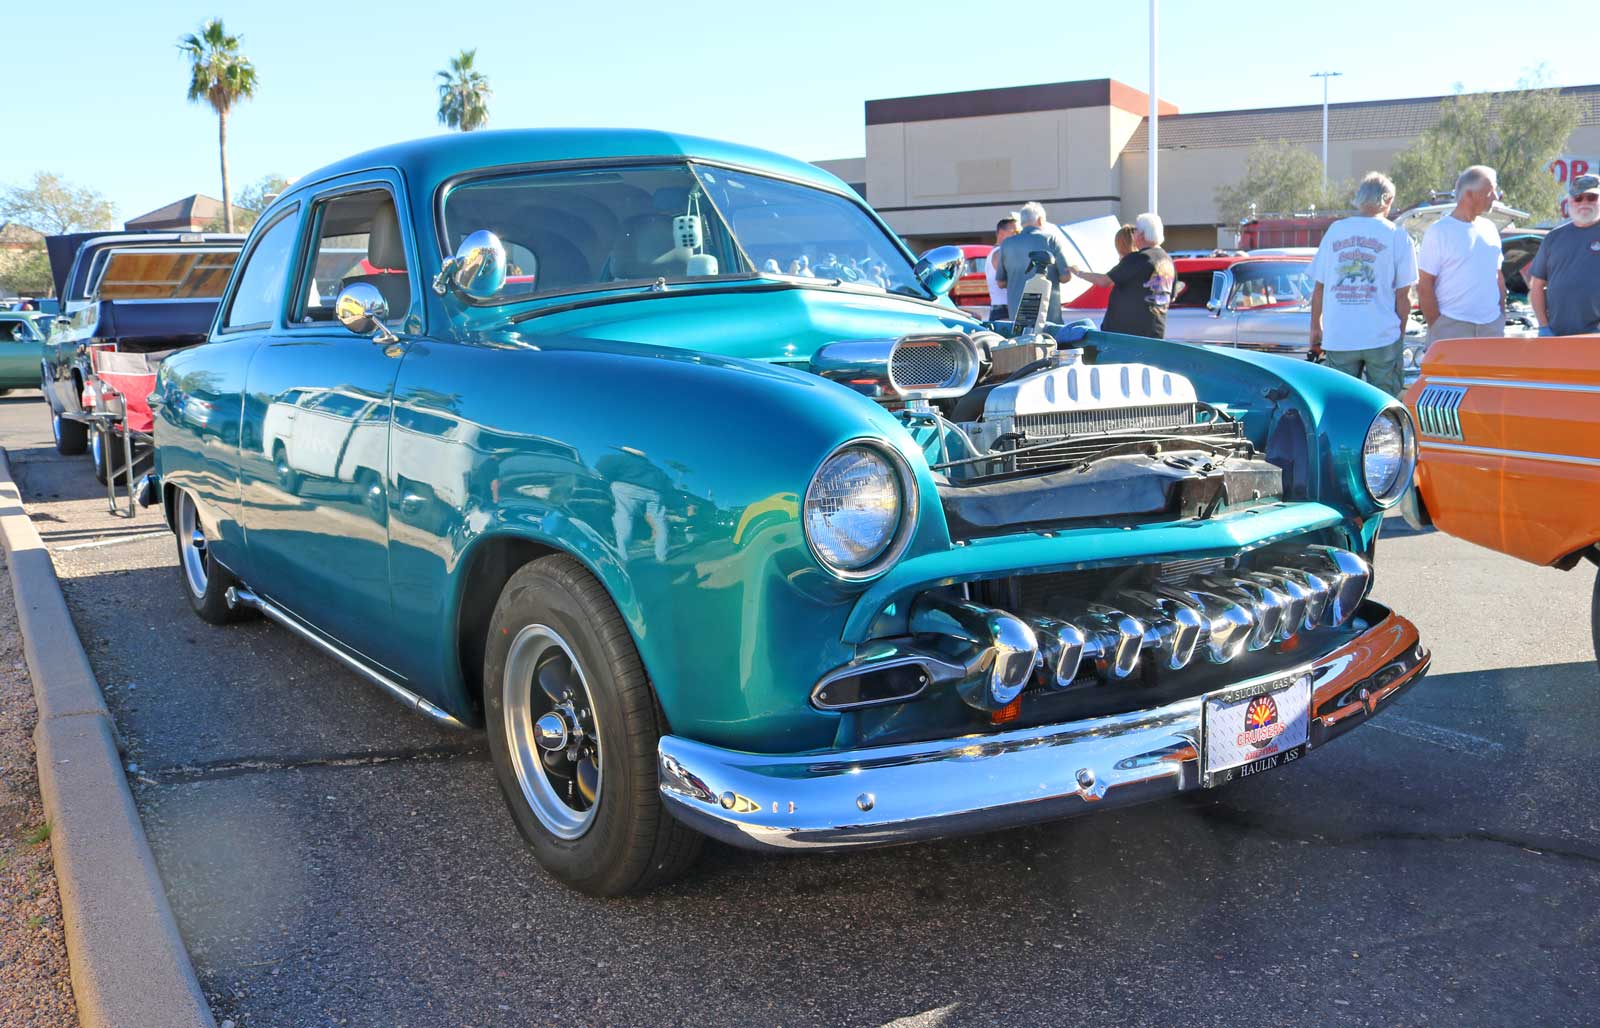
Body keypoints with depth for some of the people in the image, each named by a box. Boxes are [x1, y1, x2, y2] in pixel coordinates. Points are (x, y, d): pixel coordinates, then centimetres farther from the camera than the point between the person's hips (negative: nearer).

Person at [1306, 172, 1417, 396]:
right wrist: (1401, 331, 10)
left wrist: (1316, 327, 19)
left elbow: (1318, 287, 8)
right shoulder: (1397, 236, -2)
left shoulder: (1335, 231, 5)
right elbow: (1402, 295, -2)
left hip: (1338, 338, 2)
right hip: (1382, 337, -2)